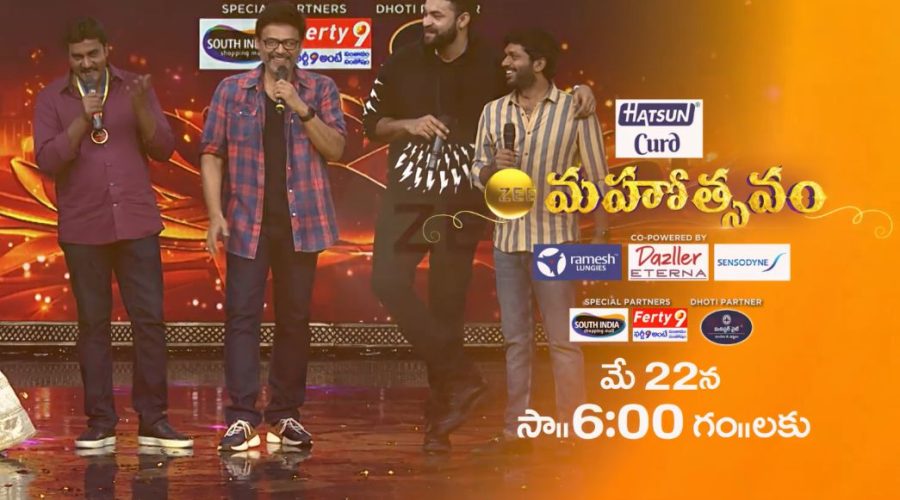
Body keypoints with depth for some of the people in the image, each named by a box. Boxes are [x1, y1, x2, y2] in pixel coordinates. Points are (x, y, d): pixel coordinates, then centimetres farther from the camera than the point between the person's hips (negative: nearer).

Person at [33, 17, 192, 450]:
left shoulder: (134, 88, 6)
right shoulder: (51, 99, 2)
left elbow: (164, 149, 1)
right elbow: (47, 160, -8)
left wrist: (140, 108, -15)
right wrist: (83, 119, -18)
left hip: (137, 223, 1)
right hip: (82, 228, -1)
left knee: (149, 319, -2)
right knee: (93, 323, 2)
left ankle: (153, 421, 3)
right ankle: (100, 424, 6)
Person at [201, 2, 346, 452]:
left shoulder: (320, 89, 6)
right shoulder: (232, 90, 5)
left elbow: (335, 149, -4)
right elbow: (212, 154, 3)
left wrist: (301, 109, -15)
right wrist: (215, 214, -6)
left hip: (300, 220, 1)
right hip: (248, 221, -1)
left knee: (294, 317, 6)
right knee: (241, 314, -6)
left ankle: (286, 414, 13)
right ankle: (241, 416, -6)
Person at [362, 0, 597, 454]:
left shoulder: (492, 67, -1)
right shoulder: (402, 64, 3)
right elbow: (371, 121, 10)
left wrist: (580, 91, -9)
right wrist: (409, 124, -9)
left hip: (462, 199, -2)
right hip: (407, 193, 2)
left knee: (447, 301, -1)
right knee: (388, 282, -14)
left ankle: (439, 422, 9)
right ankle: (460, 377, -2)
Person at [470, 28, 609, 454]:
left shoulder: (575, 111, -4)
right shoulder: (493, 112, 8)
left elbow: (597, 179, -2)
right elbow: (477, 176, 14)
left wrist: (599, 238, -7)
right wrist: (492, 167, -9)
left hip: (554, 240, -5)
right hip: (506, 239, 5)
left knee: (562, 339, -3)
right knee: (515, 339, 10)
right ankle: (516, 431, 15)